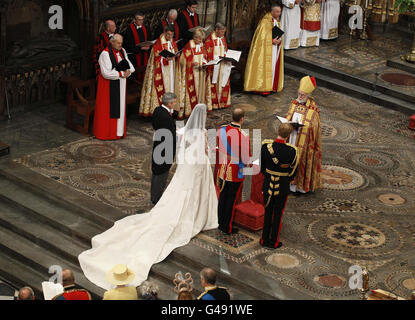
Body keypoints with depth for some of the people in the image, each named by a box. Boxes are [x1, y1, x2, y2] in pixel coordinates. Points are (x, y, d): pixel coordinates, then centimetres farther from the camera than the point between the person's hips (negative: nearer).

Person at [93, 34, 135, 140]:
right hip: (110, 85, -7)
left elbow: (129, 64, 10)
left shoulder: (122, 52, 7)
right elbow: (106, 73, -20)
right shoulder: (105, 54, -15)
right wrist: (120, 73, -20)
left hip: (120, 84, 7)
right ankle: (106, 132, 4)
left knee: (120, 107, 9)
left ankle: (119, 131, 16)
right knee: (108, 108, -3)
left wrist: (128, 71, -13)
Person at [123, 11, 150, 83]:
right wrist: (140, 48, -20)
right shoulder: (130, 29, -11)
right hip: (134, 55, -6)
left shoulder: (144, 28, 10)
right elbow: (128, 45, -15)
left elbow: (147, 40, 19)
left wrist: (147, 46, -3)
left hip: (144, 55, 6)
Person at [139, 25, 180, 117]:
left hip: (171, 71, 7)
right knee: (161, 90, -9)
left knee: (170, 88, 5)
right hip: (161, 71, -7)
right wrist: (166, 59, -29)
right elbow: (157, 59, -13)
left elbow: (175, 58, 15)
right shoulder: (158, 44, -11)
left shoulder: (173, 43, 11)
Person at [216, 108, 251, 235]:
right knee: (232, 199, 8)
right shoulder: (243, 136, -24)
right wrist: (245, 163, 5)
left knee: (223, 197, 20)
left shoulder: (222, 129, -7)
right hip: (236, 172, -5)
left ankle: (220, 223, 34)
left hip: (223, 170, 5)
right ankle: (227, 227, 20)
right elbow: (246, 159, -16)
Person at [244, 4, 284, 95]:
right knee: (265, 66, -7)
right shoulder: (265, 21, -14)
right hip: (267, 49, -8)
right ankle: (263, 88, -4)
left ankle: (272, 86, 15)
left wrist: (279, 40, -7)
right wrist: (272, 41, -23)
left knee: (274, 66, 9)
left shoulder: (277, 21, 11)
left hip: (276, 48, 8)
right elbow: (262, 36, -18)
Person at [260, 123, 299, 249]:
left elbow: (261, 166, 0)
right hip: (283, 187, -2)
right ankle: (274, 242, 21)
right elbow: (293, 172, -8)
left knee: (267, 212, 17)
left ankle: (264, 239, 26)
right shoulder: (291, 151, -20)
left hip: (267, 185, 2)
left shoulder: (265, 145, -14)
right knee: (278, 214, 12)